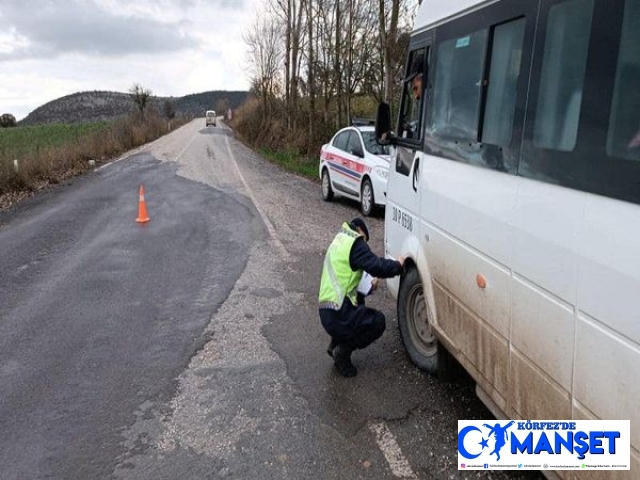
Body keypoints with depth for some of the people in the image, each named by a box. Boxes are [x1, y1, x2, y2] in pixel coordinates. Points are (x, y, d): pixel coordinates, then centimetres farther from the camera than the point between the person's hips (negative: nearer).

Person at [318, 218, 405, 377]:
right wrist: (398, 264, 2)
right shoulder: (353, 243, -6)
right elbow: (376, 266, -15)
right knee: (378, 322, 5)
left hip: (326, 312, 9)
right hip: (338, 315, -9)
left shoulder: (338, 242, 24)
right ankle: (342, 352, 3)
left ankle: (335, 344, 21)